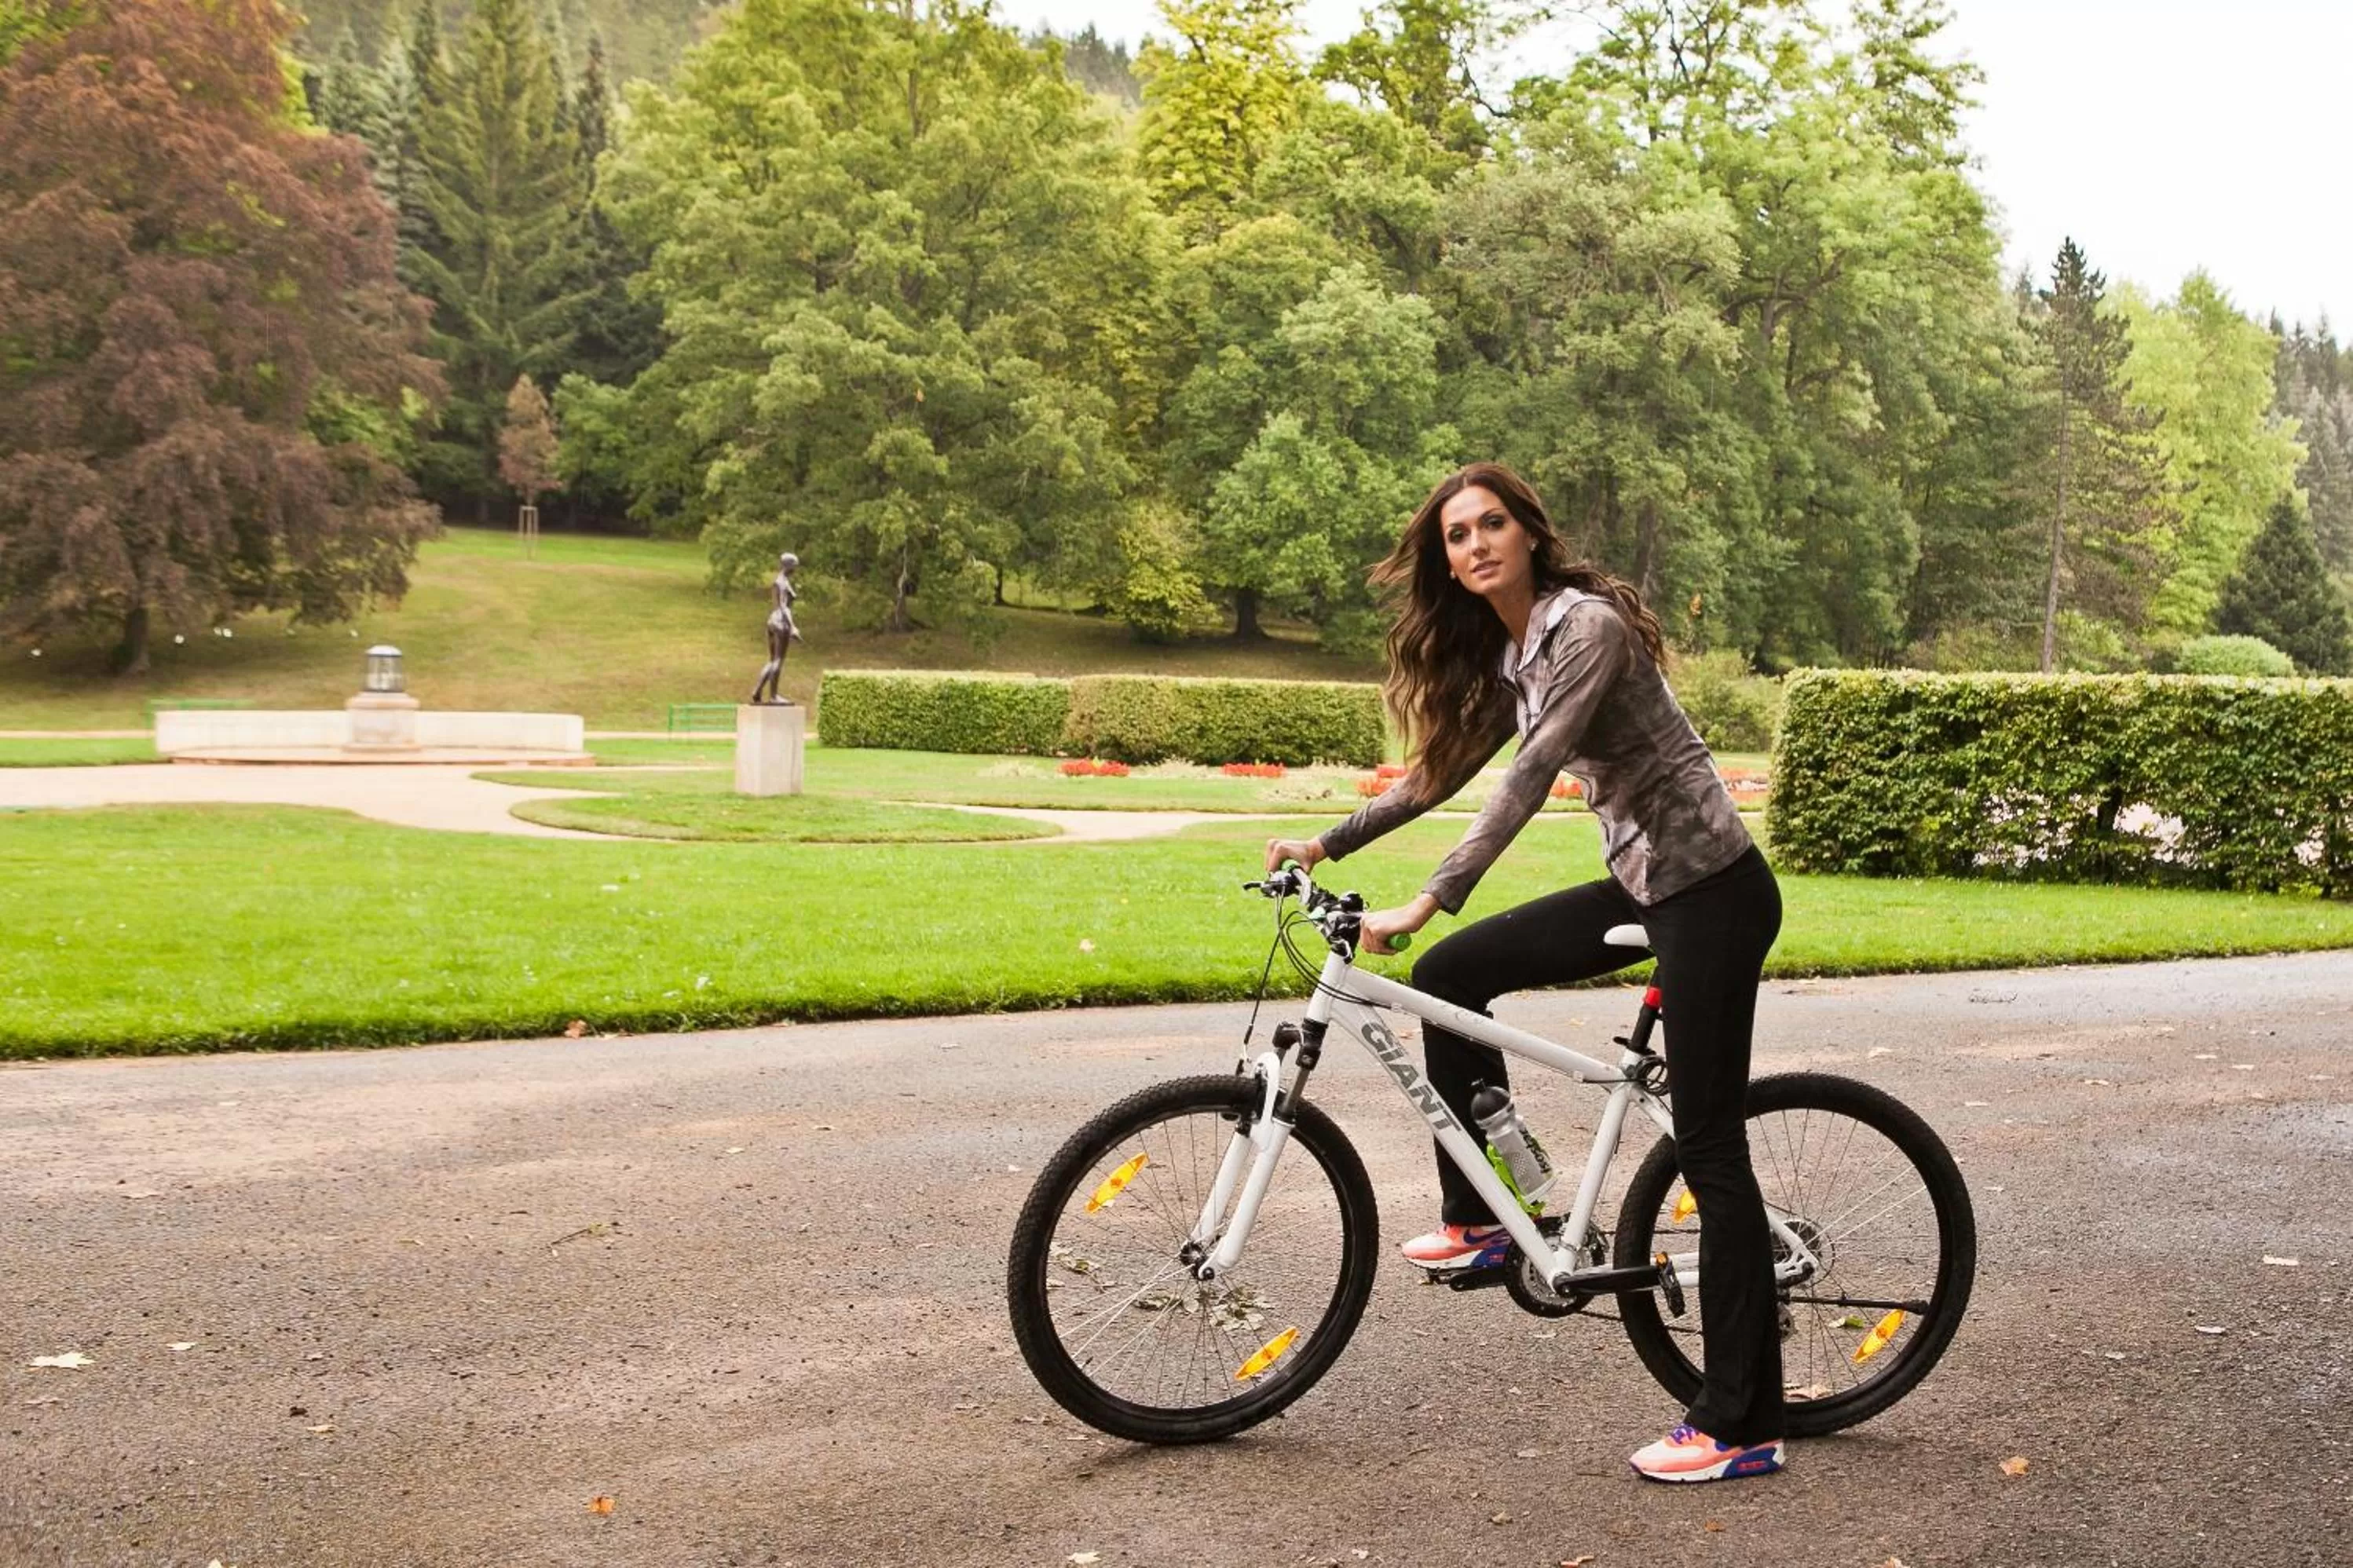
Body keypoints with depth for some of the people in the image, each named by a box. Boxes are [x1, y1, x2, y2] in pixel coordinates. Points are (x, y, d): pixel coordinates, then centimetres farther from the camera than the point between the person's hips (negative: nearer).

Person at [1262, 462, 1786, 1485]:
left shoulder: (1587, 625, -17)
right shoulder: (1505, 655, 10)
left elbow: (1529, 780, -27)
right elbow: (1445, 769, 20)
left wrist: (1426, 904, -32)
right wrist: (1327, 844, 16)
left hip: (1712, 890, -9)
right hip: (1642, 884, 9)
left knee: (1709, 1146, -6)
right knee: (1452, 975, 5)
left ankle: (1742, 1426, 1)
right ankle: (1478, 1220, 15)